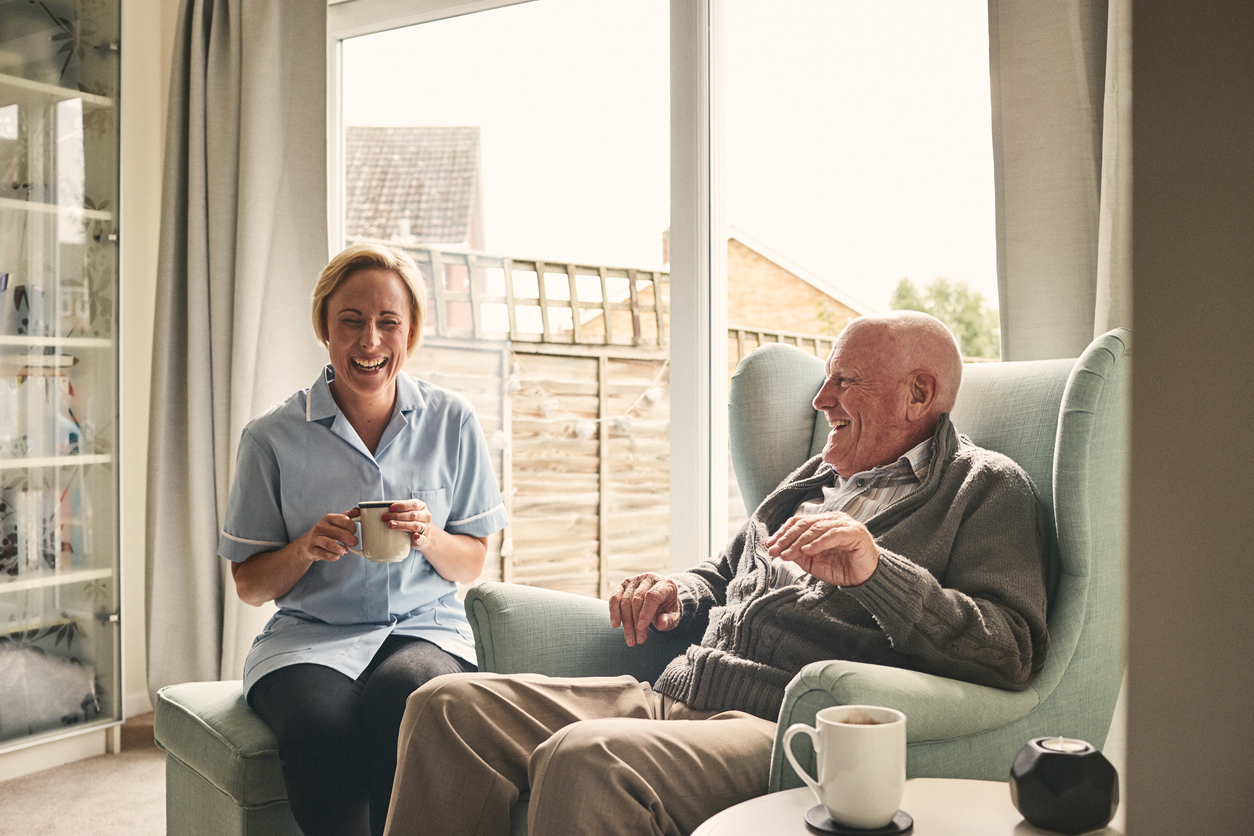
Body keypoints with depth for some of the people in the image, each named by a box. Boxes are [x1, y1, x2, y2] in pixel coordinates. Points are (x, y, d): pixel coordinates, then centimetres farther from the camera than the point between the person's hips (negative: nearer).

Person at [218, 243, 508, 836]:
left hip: (425, 627, 0)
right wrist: (305, 549, -14)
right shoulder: (273, 437, 2)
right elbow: (249, 585, 7)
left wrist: (429, 537, -12)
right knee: (322, 730, -34)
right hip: (310, 634, 0)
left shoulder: (452, 423, 5)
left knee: (399, 697, -35)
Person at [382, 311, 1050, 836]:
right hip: (673, 697, 8)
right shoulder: (816, 477, 26)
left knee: (581, 759, -36)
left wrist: (875, 569, -26)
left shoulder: (987, 488, 3)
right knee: (449, 704, -7)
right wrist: (678, 596, 11)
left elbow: (1014, 652, -12)